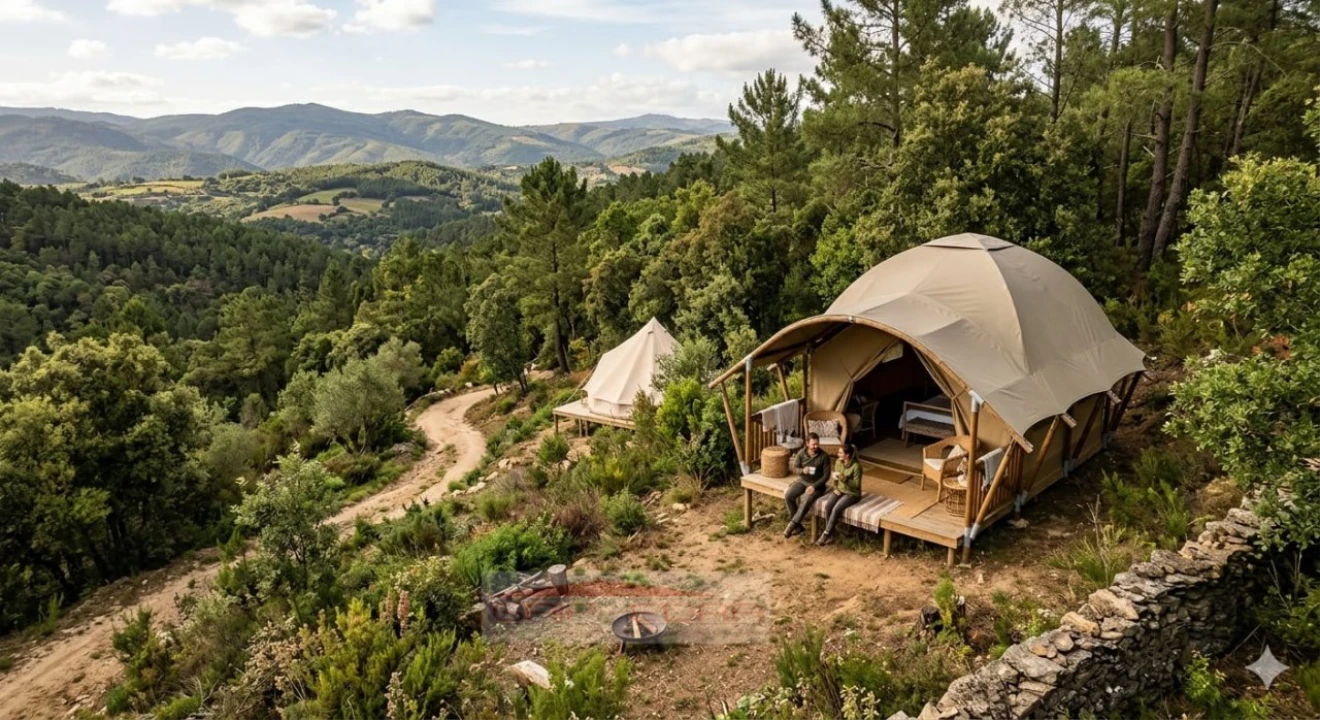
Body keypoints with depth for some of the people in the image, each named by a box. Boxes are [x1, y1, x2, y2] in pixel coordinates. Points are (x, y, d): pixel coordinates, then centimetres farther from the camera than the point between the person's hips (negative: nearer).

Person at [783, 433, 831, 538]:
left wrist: (814, 486, -21)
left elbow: (826, 475, -11)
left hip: (817, 484, -4)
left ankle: (792, 524, -22)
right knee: (788, 496, -21)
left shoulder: (824, 456, -13)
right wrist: (802, 470, -20)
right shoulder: (801, 453, -3)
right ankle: (797, 525, -10)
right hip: (802, 481, 4)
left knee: (806, 501, -32)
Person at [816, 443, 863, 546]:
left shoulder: (856, 466, -18)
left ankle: (826, 534, -17)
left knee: (836, 509, -28)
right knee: (827, 506, -22)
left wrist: (843, 478, -30)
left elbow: (856, 485, -18)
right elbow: (834, 477, 13)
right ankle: (830, 535, -16)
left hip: (852, 493, -6)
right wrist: (835, 488, -4)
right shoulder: (839, 462, 2)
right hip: (839, 490, 6)